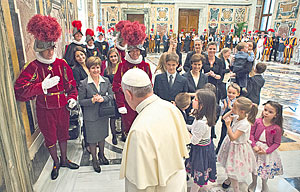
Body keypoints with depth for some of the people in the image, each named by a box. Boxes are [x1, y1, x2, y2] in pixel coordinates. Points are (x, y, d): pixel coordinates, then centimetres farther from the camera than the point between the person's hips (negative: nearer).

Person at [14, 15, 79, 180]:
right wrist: (42, 86, -30)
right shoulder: (33, 67, -12)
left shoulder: (61, 64, -1)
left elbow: (71, 83, 8)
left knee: (63, 134, 19)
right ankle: (56, 163, 37)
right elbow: (20, 89, -21)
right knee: (50, 138, 14)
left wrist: (72, 98, -4)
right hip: (45, 110, -3)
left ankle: (64, 159, 41)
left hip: (63, 107, 3)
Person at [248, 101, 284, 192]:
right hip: (255, 148, 2)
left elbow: (276, 143, -10)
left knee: (265, 169, 14)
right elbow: (251, 134, -6)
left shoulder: (277, 128, -18)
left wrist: (266, 151, -18)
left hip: (267, 150, -2)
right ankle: (254, 183, 44)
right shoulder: (257, 121, -12)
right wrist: (254, 146, -14)